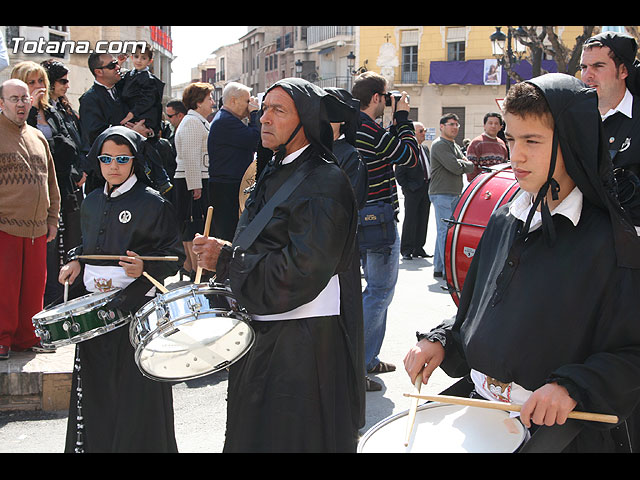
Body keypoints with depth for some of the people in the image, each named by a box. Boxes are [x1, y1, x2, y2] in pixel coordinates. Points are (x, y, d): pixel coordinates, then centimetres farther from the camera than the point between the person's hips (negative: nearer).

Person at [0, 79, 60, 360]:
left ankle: (27, 338, 20)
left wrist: (53, 218, 17)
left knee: (34, 285, 8)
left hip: (37, 229, 6)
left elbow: (51, 182, 21)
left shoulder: (38, 138, 16)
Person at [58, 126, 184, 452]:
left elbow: (174, 254, -8)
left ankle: (138, 443, 12)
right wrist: (76, 261, 8)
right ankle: (90, 444, 25)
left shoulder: (152, 202, -7)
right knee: (94, 390, 12)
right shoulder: (92, 202, 12)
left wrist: (145, 267, -24)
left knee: (137, 393, -2)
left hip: (136, 306, -6)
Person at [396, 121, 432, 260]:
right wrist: (408, 187, -13)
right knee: (410, 220, -5)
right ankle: (406, 250, 2)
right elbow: (399, 174, -9)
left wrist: (430, 187, 11)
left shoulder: (425, 148, 15)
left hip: (426, 190, 7)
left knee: (423, 220, 10)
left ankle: (418, 248, 18)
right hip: (412, 191, -7)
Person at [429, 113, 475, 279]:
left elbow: (466, 167, 19)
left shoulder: (455, 146, 22)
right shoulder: (439, 145, -10)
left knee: (443, 231, 11)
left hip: (455, 194, 9)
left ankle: (439, 268, 17)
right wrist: (469, 165, 0)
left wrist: (461, 165, -3)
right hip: (441, 194, -9)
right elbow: (456, 167, -18)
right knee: (445, 231, -10)